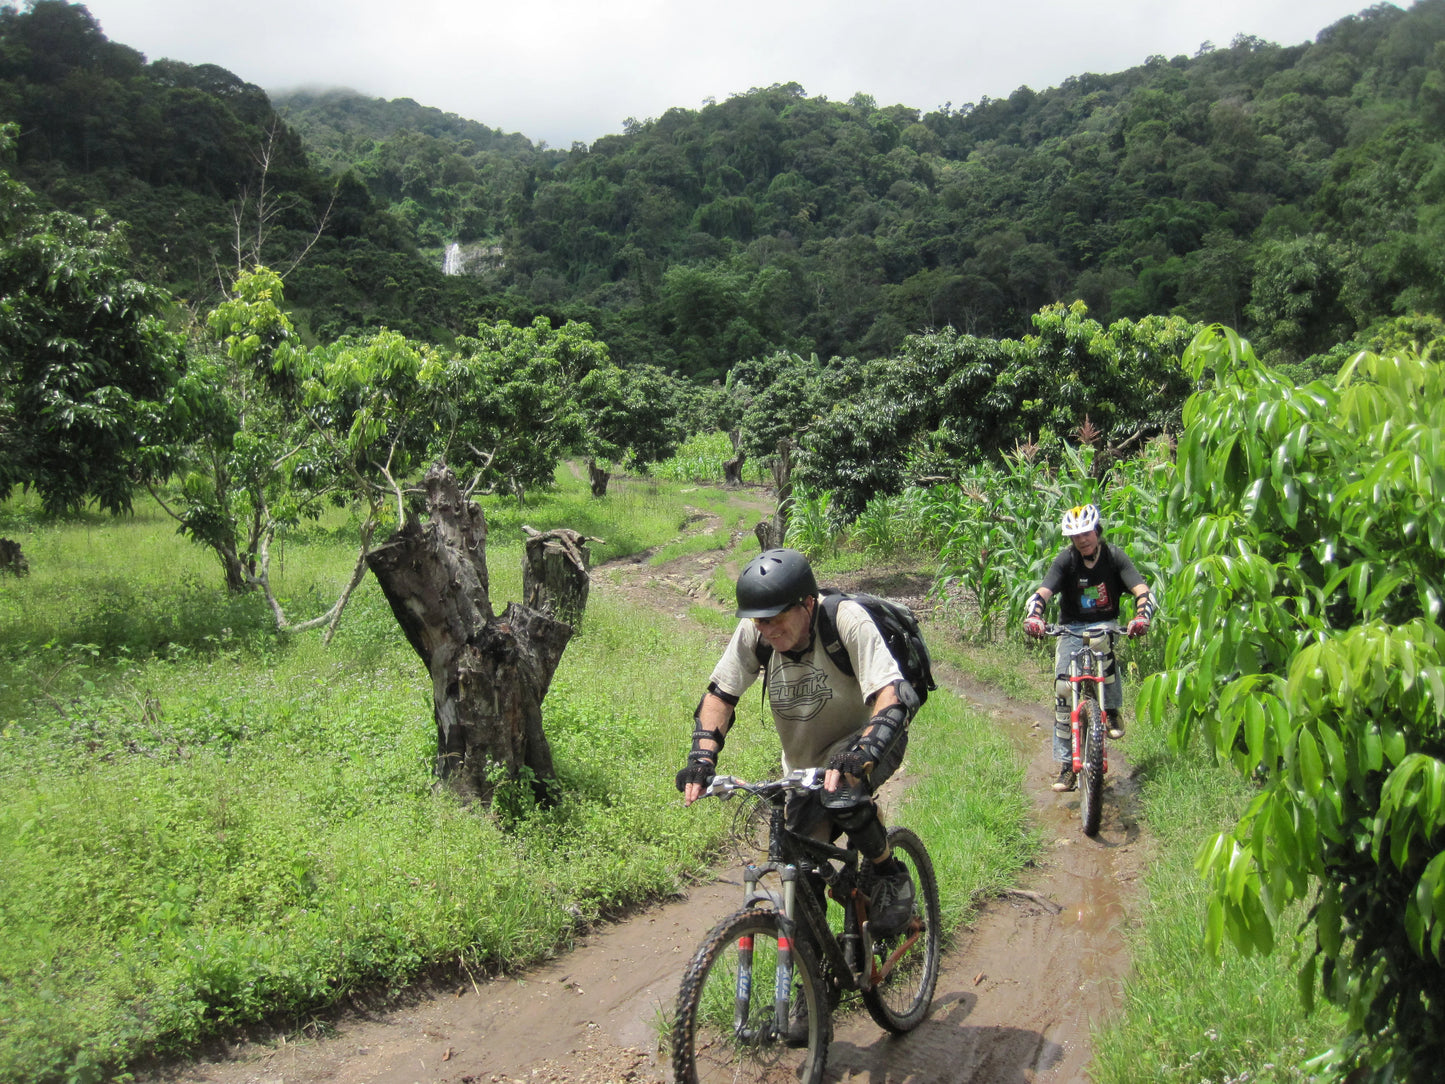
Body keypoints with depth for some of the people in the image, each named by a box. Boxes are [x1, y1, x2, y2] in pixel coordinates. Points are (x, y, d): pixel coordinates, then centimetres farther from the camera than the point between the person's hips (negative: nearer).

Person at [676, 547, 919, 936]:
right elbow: (720, 694, -9)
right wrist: (702, 757, -25)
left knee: (841, 795, -36)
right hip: (805, 764, 5)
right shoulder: (753, 633, -19)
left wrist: (859, 755, -56)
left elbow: (893, 696, -39)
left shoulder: (846, 620, -31)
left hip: (870, 740, -4)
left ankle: (893, 876, -8)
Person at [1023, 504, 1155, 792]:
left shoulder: (1113, 556, -10)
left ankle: (1113, 711, -9)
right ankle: (1066, 764, -6)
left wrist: (1142, 617, -40)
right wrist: (1033, 616, -43)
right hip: (1072, 628, 1)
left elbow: (1142, 591, -19)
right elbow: (1042, 592, -22)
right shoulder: (1066, 559, -10)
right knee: (1063, 687, -15)